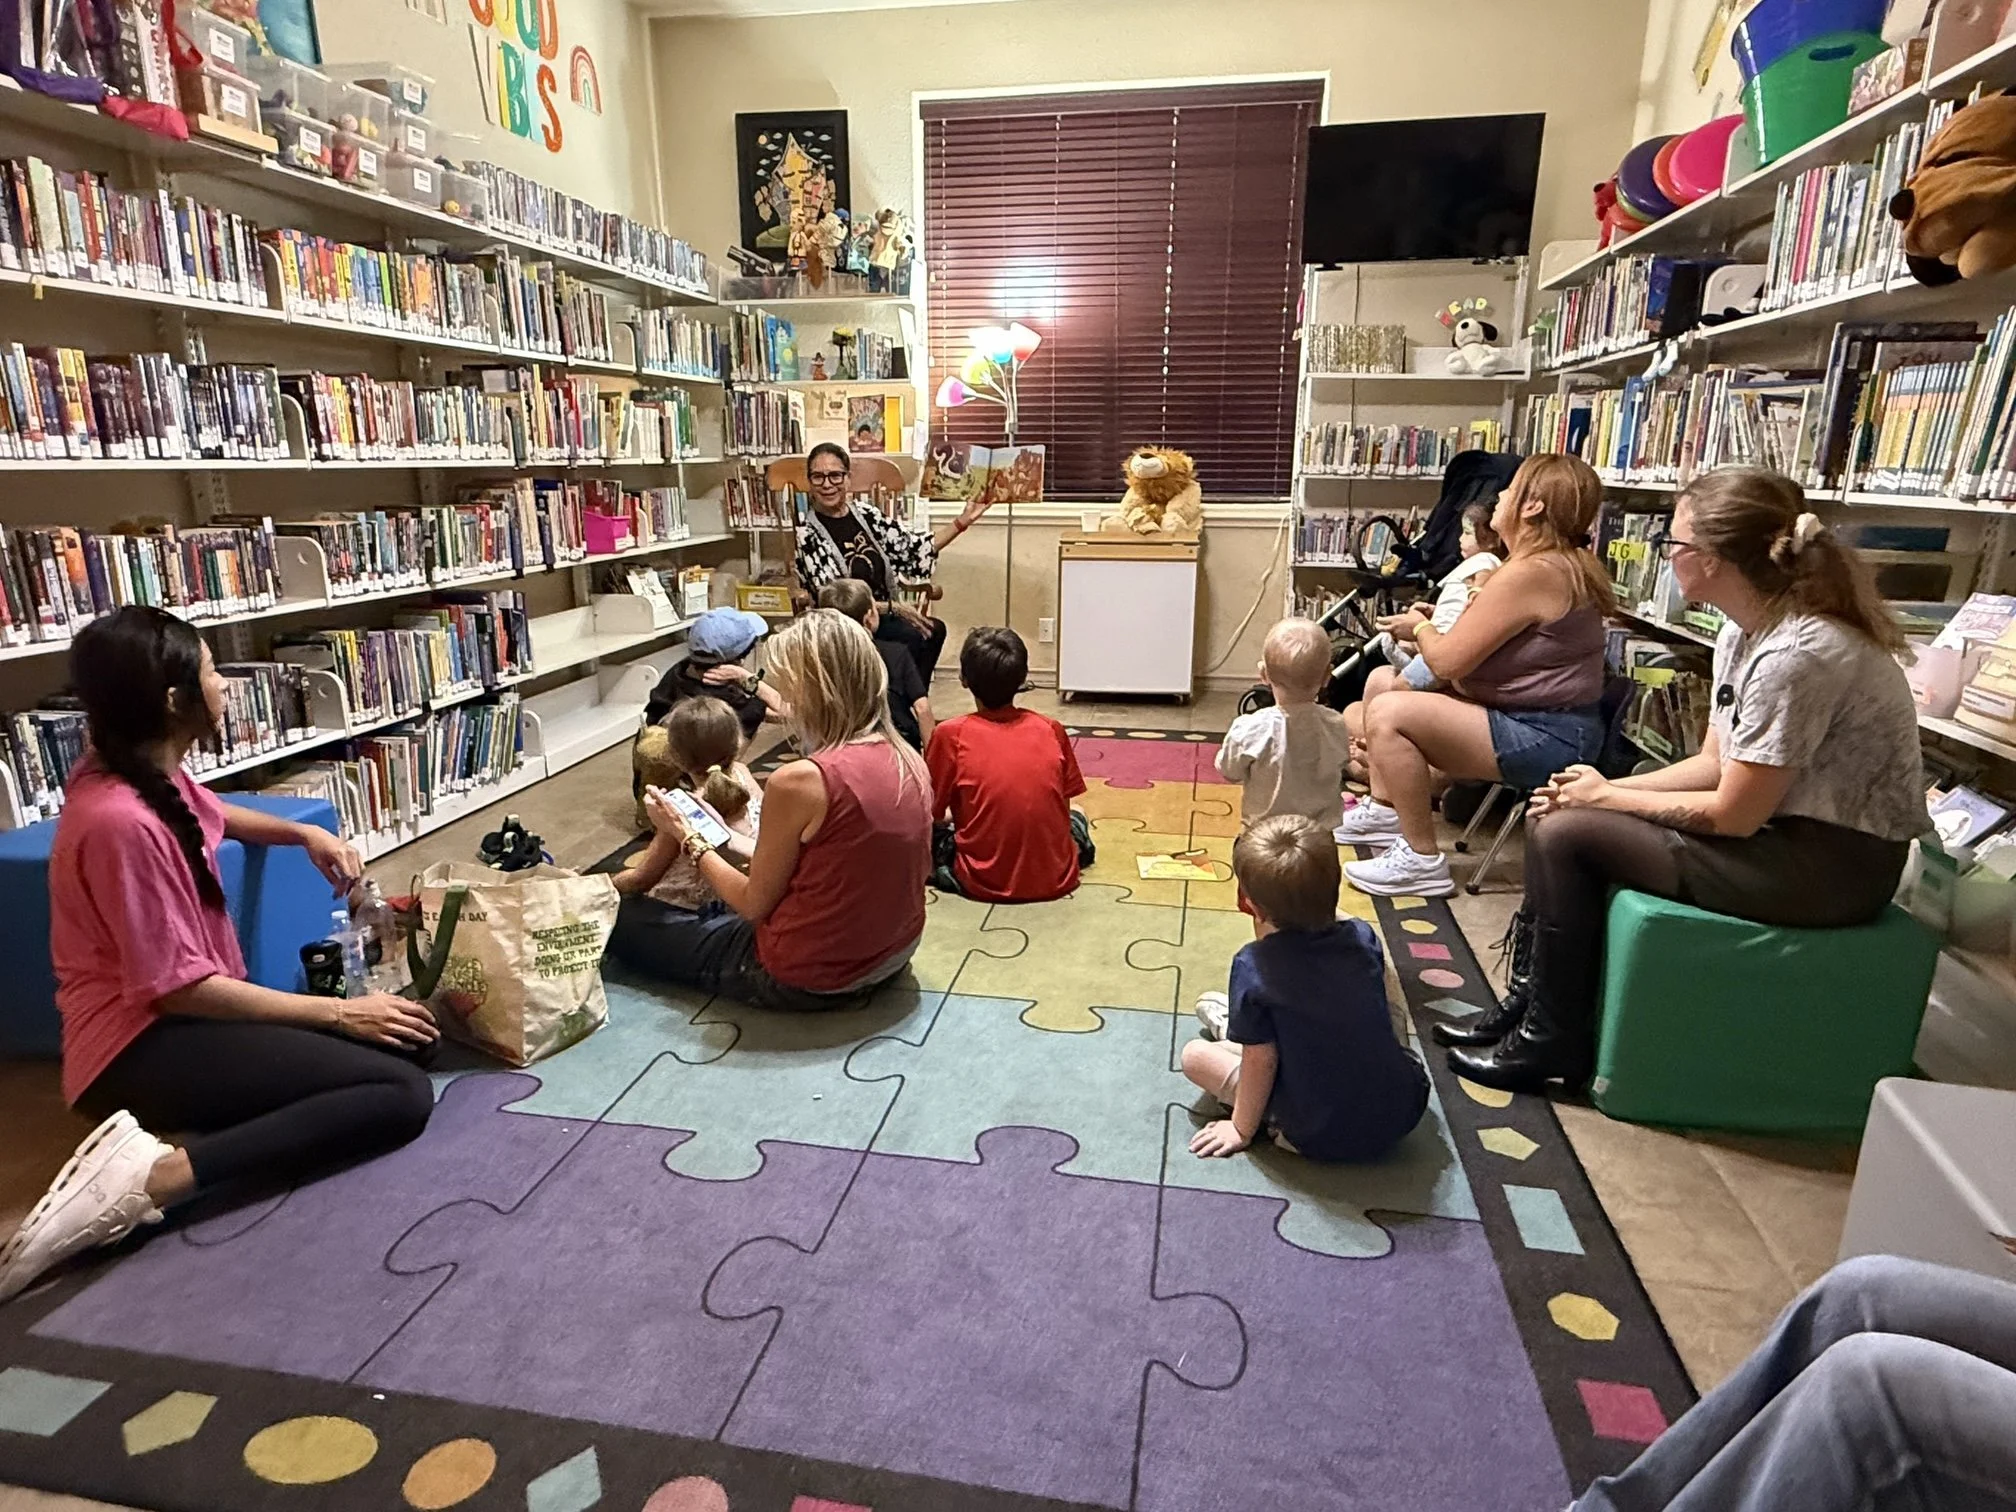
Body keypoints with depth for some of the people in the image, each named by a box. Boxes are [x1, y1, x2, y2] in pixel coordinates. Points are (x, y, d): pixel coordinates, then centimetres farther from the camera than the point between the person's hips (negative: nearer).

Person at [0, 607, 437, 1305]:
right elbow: (178, 987, -22)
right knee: (403, 1095, -22)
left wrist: (307, 834, 10)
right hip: (141, 1046, -10)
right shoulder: (122, 823, -23)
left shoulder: (154, 777, 5)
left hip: (182, 1014, 10)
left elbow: (215, 815, 31)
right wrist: (340, 1012, -16)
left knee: (405, 1042, 3)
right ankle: (149, 1178, -24)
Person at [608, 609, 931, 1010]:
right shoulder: (911, 762, -5)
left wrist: (686, 836, 1)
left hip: (808, 979, -7)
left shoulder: (800, 781, -26)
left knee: (625, 918, 10)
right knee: (718, 907, 33)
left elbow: (754, 905, -12)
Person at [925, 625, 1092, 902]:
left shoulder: (951, 735, -11)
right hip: (1056, 879, 3)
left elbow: (931, 813, -2)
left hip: (985, 883, -3)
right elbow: (1062, 806, 8)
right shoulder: (1051, 729, -3)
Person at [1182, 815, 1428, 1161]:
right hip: (1404, 1114, 5)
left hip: (1319, 1139, -4)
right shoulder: (1363, 937, -7)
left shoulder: (1254, 967, -19)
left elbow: (1261, 1060, -12)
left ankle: (1230, 1031, 28)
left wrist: (1241, 1130, 3)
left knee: (1195, 1054, 2)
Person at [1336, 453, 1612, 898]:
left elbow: (1448, 661, -20)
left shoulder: (1530, 572, -22)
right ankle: (1383, 809, 25)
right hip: (1544, 725, 11)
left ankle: (1422, 860, -14)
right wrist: (1430, 627, 5)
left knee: (1389, 715, -23)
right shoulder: (1567, 564, 11)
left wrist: (1419, 628, 0)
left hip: (1544, 739, -11)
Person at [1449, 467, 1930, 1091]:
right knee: (1559, 812, 3)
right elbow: (1714, 763, 8)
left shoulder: (1796, 655, -26)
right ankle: (1538, 998, 14)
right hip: (1783, 829, 9)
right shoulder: (1744, 631, 3)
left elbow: (1732, 815, -22)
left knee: (1566, 835, -16)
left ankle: (1554, 1038, 1)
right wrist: (1604, 786, -3)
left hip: (1833, 864, -9)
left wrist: (1606, 796, -10)